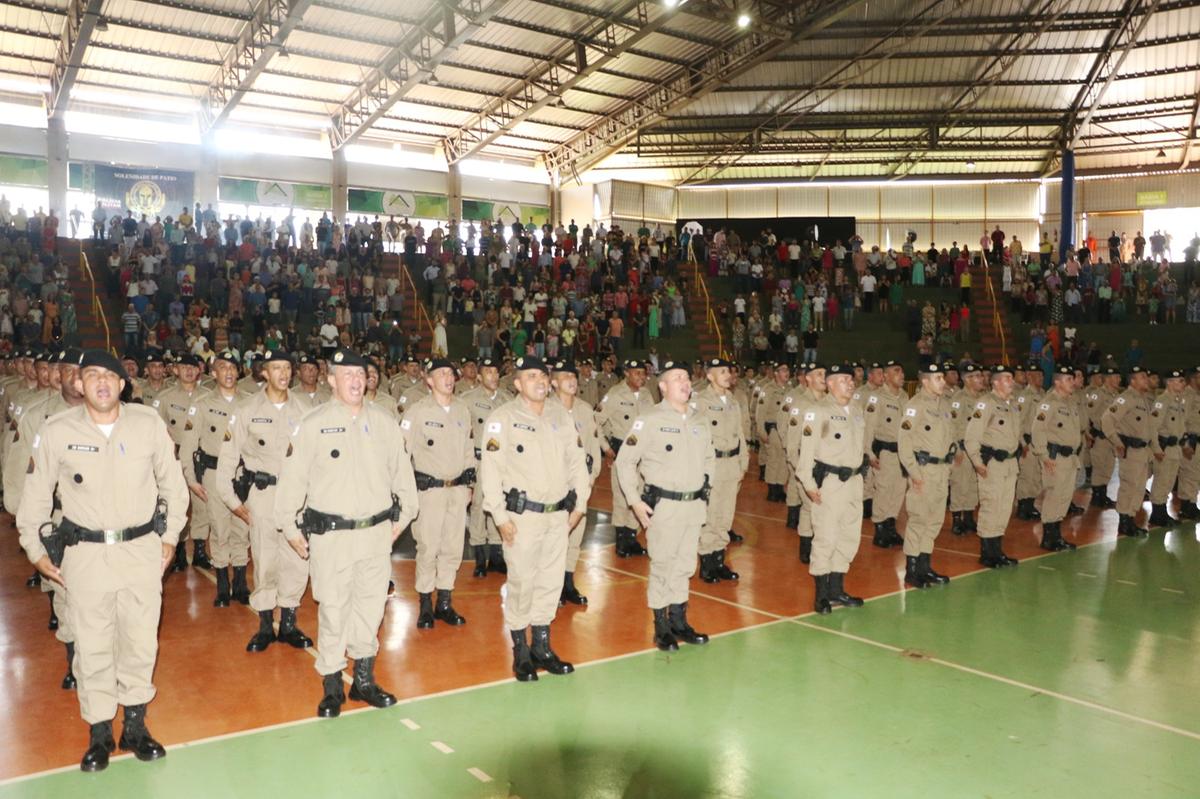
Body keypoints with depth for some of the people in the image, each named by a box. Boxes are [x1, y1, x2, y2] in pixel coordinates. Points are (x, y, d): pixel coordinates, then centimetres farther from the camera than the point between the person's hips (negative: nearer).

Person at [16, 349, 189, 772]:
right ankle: (99, 733, 23)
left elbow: (172, 483, 7)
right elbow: (36, 494, 7)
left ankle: (135, 726, 26)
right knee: (92, 645, 6)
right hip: (85, 554, -1)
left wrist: (169, 536, 9)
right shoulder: (55, 432, -5)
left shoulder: (149, 423, -4)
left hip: (143, 549, 1)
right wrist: (35, 549, 9)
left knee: (141, 640, 9)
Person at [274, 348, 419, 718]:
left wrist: (402, 516, 14)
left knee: (371, 605, 11)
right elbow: (293, 477, -1)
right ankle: (331, 685, 19)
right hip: (330, 533, -3)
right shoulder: (313, 424, -4)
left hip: (377, 531, 3)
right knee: (333, 609, 2)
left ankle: (364, 679, 27)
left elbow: (402, 471, 14)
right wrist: (290, 526, 1)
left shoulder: (385, 422, 6)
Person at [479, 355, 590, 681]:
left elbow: (577, 460, 16)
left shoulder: (561, 416, 11)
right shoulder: (502, 418, -7)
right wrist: (500, 516, -14)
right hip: (522, 515, -5)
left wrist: (579, 504, 12)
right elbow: (491, 469, -11)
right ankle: (520, 651, 16)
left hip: (558, 514, 5)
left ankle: (542, 646, 26)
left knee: (551, 581, 11)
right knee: (522, 583, -1)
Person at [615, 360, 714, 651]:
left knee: (685, 565, 14)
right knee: (662, 566, 3)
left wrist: (705, 490, 16)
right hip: (663, 505, -6)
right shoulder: (649, 420, -9)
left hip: (694, 505, 6)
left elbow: (709, 457, 24)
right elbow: (625, 461, -8)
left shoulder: (698, 421, 10)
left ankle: (678, 621, 27)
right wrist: (634, 501, -10)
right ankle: (661, 627, 16)